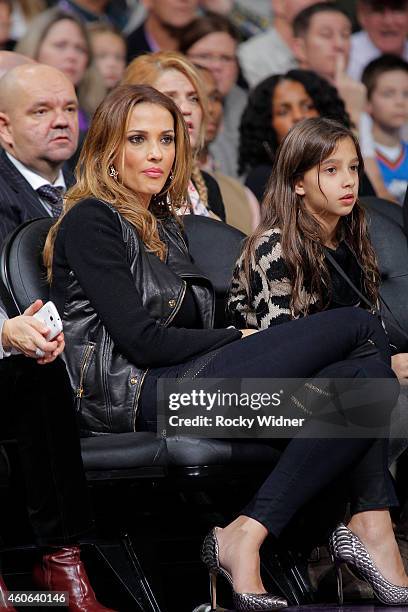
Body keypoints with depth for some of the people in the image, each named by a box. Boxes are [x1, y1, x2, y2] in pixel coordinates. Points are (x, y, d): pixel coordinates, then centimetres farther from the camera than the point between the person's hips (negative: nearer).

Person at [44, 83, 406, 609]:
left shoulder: (163, 223, 26)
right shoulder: (90, 220, -1)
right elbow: (140, 339, -11)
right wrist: (240, 340, -2)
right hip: (137, 395, -8)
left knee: (362, 375, -14)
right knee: (357, 325, -14)